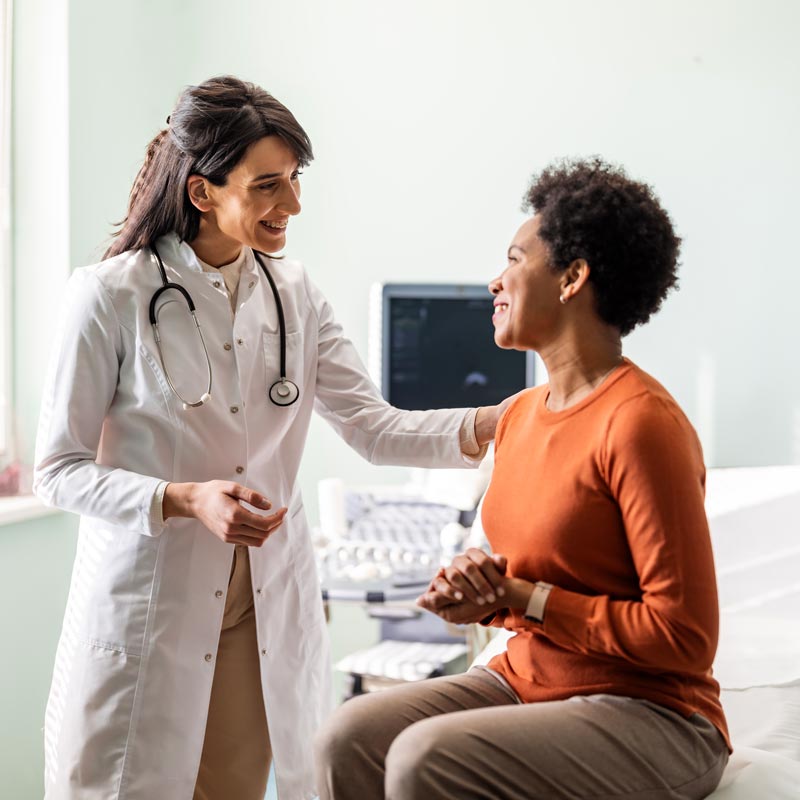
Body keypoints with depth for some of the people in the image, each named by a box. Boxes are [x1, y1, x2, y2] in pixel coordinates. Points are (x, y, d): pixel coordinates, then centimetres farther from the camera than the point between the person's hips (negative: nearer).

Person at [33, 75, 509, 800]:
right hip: (148, 604, -4)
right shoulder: (113, 294, -10)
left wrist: (488, 424, -14)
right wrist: (185, 500, -22)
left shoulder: (294, 293, 6)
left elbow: (373, 426, 1)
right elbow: (59, 470, -8)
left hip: (269, 609, 4)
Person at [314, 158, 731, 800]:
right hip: (525, 681, 8)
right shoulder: (520, 415, 8)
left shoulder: (640, 422, -18)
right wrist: (481, 596, -2)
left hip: (647, 717, -7)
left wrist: (524, 597, -15)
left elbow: (686, 638, -19)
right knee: (350, 739, -13)